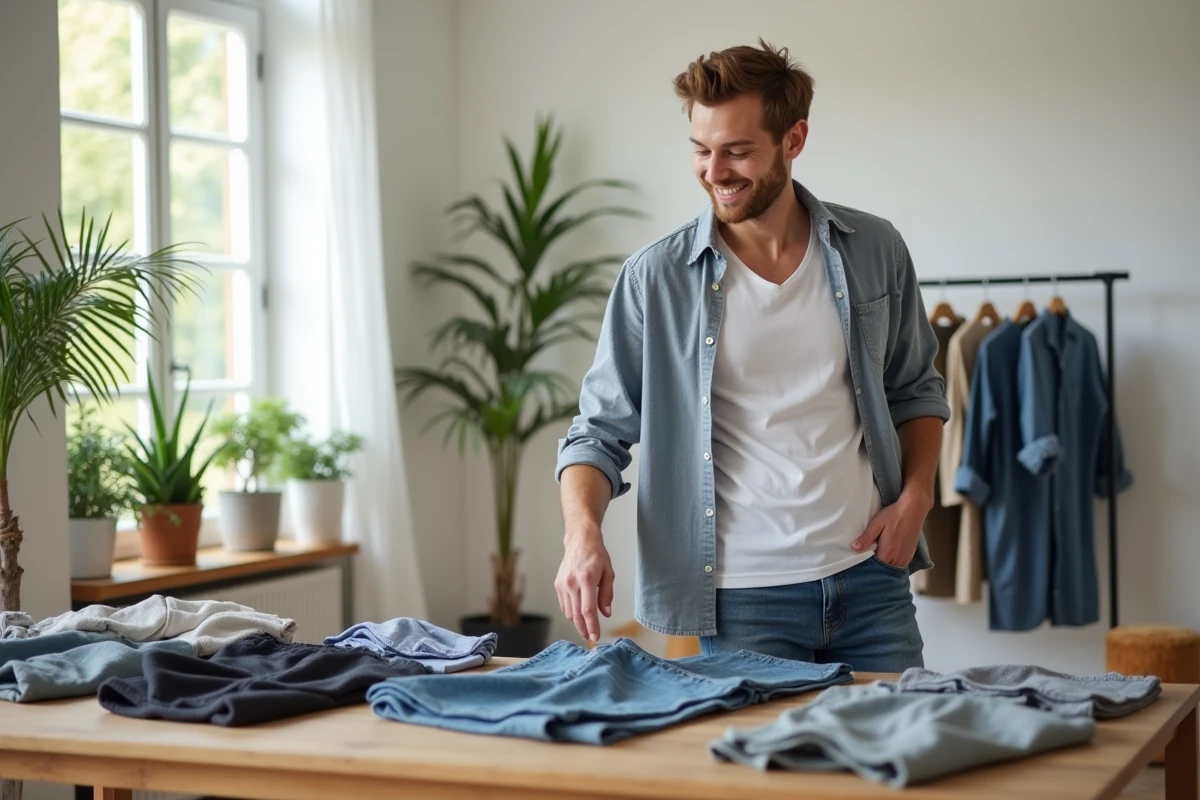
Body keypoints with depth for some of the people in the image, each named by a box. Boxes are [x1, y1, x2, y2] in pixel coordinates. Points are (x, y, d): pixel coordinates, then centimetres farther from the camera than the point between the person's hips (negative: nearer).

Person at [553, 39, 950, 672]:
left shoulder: (874, 251, 2)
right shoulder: (655, 279, -5)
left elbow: (915, 390, 15)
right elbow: (599, 432, -2)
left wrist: (916, 497, -1)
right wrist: (583, 534, -20)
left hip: (870, 580, 2)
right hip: (740, 599, -2)